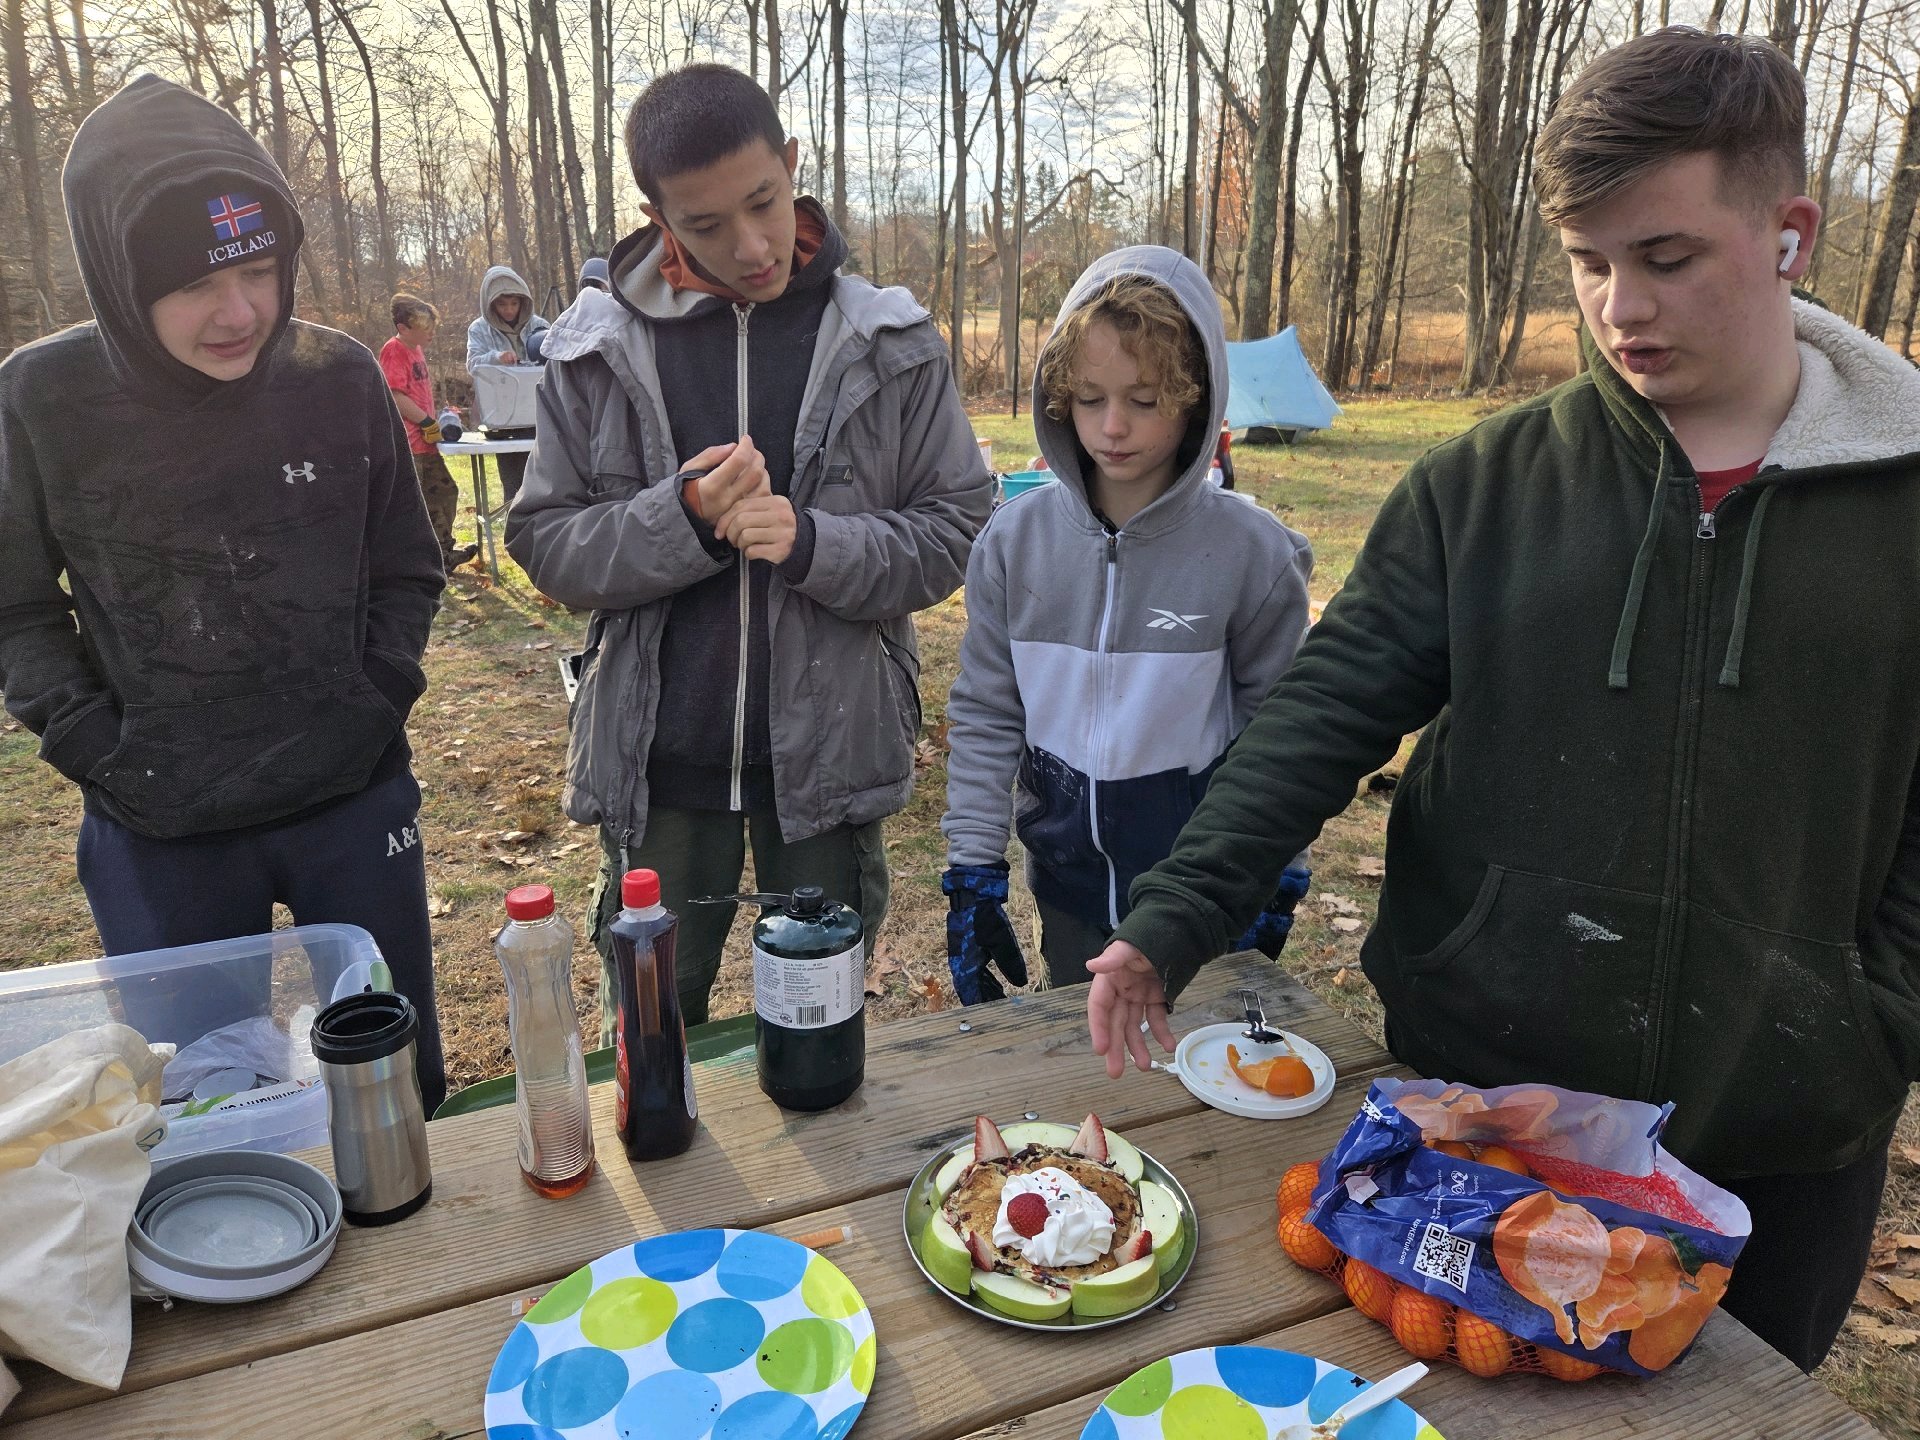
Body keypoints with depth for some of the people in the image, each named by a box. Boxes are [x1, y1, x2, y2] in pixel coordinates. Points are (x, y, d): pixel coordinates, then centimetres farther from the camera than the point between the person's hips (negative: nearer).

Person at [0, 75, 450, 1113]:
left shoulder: (340, 379, -6)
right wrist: (93, 744, -8)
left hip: (354, 804, 1)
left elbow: (405, 572, 6)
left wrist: (381, 697, -6)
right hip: (160, 835, 0)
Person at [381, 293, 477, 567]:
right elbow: (395, 396, -21)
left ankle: (443, 552, 30)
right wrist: (429, 422, -18)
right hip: (407, 443, -10)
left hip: (425, 441, 10)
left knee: (444, 493, 18)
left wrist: (436, 423, 14)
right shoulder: (394, 351, -13)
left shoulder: (416, 349, 16)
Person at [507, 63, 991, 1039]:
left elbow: (953, 533, -4)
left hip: (828, 751, 0)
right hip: (656, 760, 1)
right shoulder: (598, 349, -2)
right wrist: (683, 518, -20)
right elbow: (546, 545, -1)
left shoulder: (889, 343, -3)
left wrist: (812, 543, -22)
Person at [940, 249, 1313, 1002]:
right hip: (1069, 890, 2)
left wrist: (1276, 885, -1)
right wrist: (972, 873, -3)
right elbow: (985, 717, -1)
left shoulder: (1251, 551, -12)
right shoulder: (1017, 537, -7)